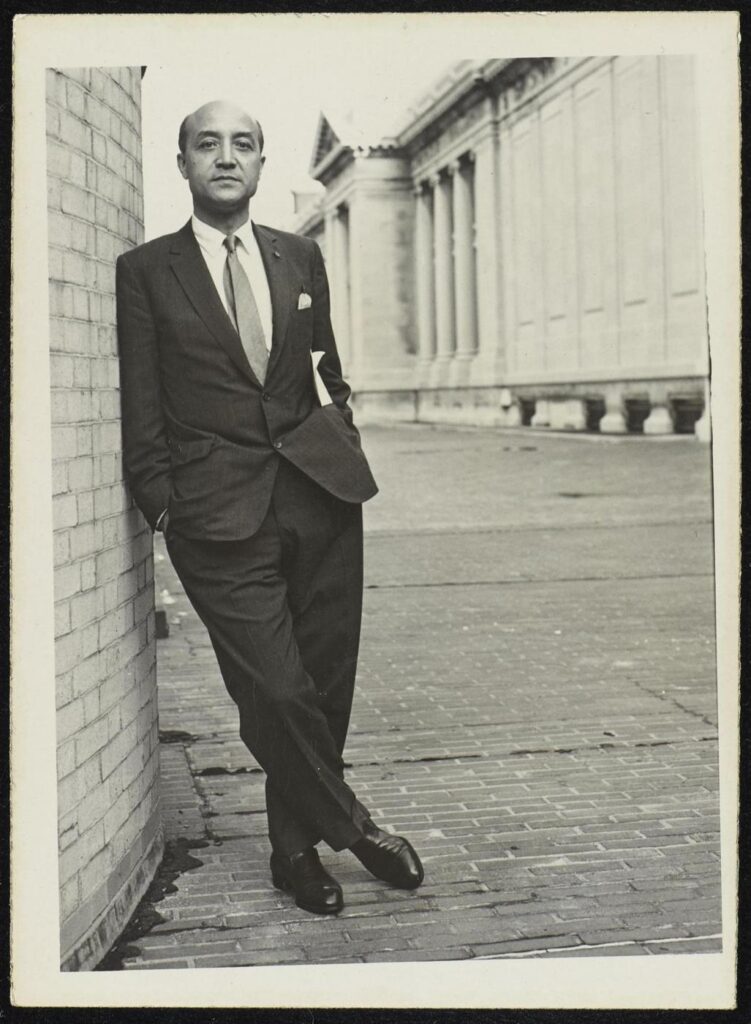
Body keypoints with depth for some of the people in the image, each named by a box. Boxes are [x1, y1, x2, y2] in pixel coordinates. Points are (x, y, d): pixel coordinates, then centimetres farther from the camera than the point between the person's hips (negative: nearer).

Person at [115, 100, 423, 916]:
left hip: (320, 492, 4)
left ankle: (296, 848, 23)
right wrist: (163, 506, -4)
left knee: (324, 682, 5)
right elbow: (141, 410, 2)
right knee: (277, 691, -10)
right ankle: (352, 826, 13)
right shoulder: (146, 271, 5)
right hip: (219, 508, -3)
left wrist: (340, 453, 10)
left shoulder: (301, 258, 15)